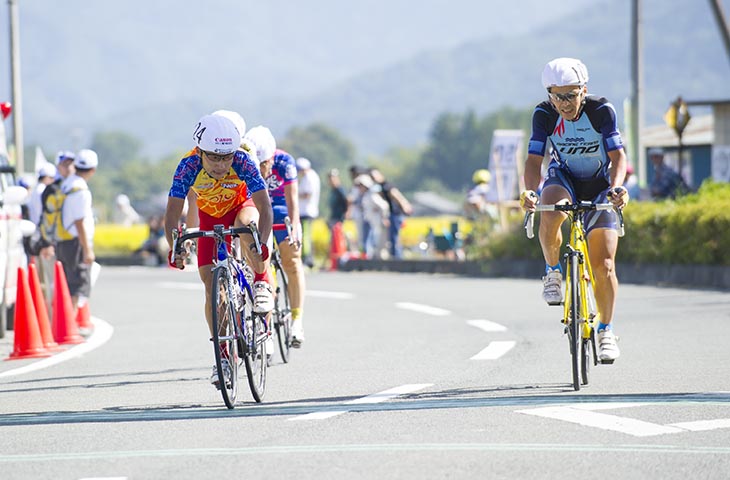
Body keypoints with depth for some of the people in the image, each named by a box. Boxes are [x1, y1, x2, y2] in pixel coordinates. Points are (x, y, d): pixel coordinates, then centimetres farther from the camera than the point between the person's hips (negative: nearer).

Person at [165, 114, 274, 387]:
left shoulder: (243, 162, -35)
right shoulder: (189, 166, -32)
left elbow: (264, 206, -38)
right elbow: (172, 212, -33)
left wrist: (262, 242, -55)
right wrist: (174, 247, -49)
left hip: (241, 206, -2)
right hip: (210, 216, 2)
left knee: (246, 227, -39)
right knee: (211, 284, -7)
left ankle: (262, 283, -15)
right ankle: (223, 356, 4)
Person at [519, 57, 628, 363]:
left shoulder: (602, 110, -21)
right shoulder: (544, 115, -17)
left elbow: (618, 156, -23)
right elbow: (534, 159, -21)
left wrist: (616, 188, -43)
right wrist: (529, 191, -41)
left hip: (599, 187, -1)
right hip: (564, 180, 1)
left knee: (604, 265, -11)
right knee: (550, 212, -38)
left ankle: (606, 330, 10)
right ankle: (553, 271, -11)